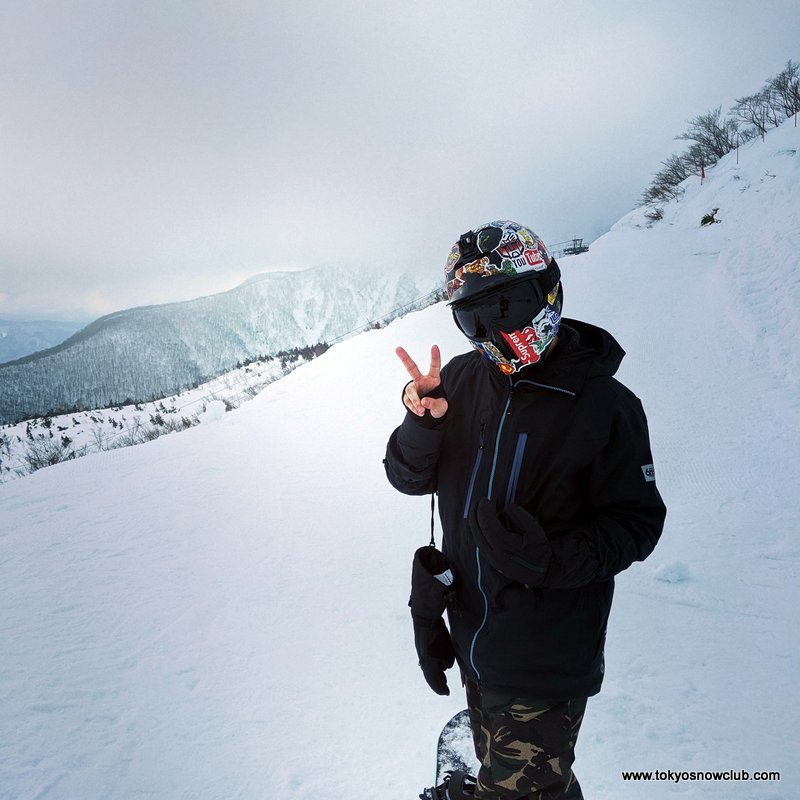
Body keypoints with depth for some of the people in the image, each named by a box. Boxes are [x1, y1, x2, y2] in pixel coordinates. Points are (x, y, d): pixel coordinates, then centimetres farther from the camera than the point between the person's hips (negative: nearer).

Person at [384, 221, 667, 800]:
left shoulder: (605, 404, -16)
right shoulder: (461, 381, -4)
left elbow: (636, 523, -11)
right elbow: (409, 478, 0)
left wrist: (554, 560, -29)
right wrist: (421, 422, -21)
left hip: (546, 659, -4)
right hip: (473, 635, 5)